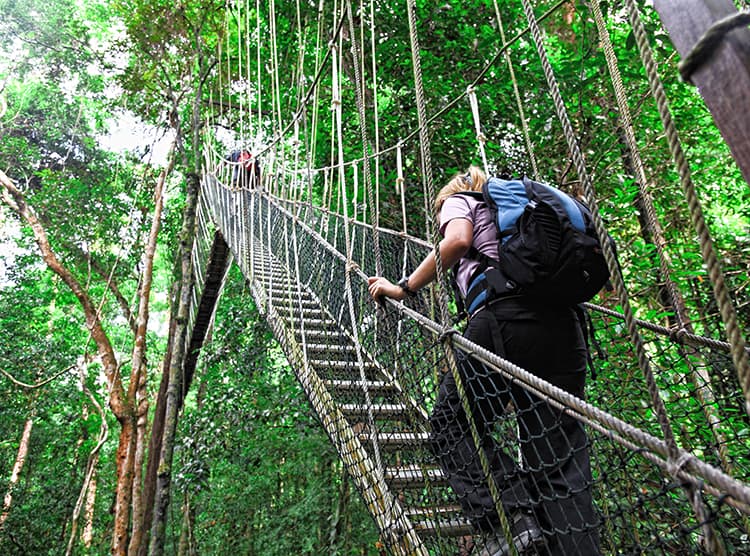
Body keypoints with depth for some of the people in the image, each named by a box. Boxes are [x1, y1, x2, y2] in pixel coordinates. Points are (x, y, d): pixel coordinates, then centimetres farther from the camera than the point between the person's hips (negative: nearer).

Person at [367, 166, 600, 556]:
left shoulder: (457, 199, 19)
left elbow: (458, 240, -7)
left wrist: (404, 288, -2)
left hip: (504, 316, -6)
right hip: (562, 324, 7)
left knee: (451, 427, 6)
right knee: (560, 458, 4)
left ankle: (508, 518, -10)